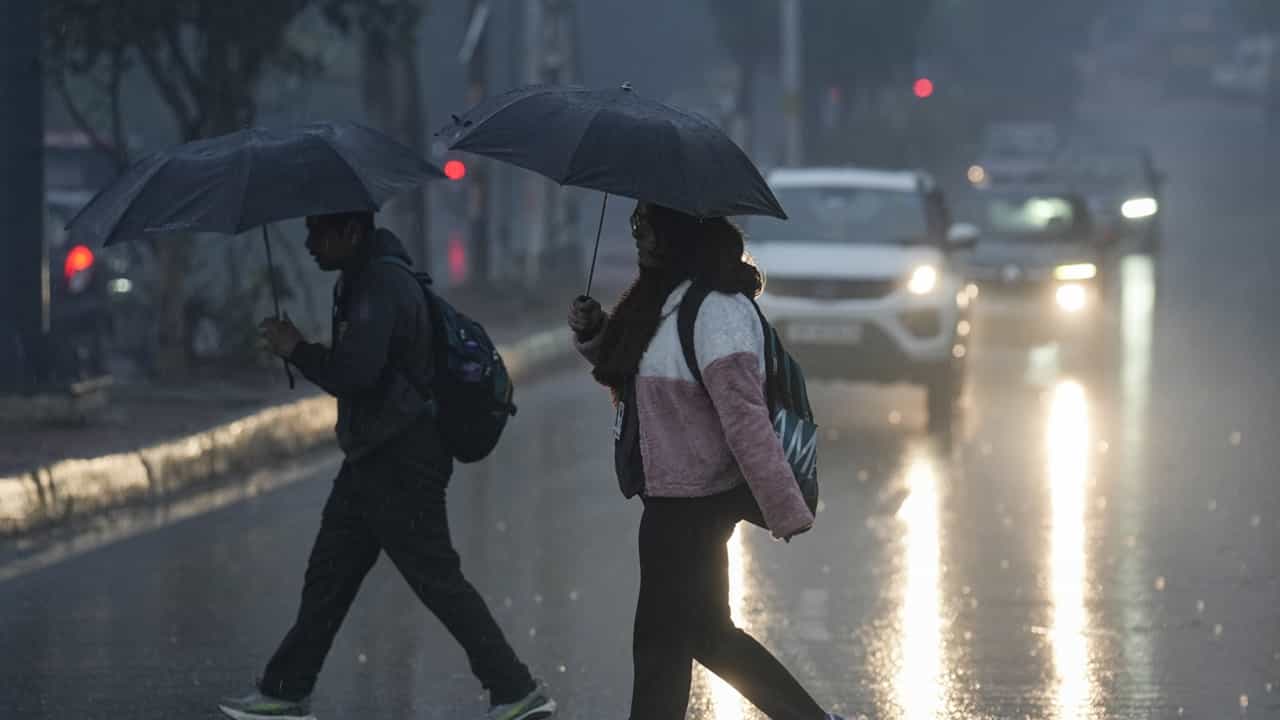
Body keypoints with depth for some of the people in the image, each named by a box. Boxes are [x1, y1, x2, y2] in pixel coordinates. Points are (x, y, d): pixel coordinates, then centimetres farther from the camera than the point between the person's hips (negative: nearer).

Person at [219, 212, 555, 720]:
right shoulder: (362, 279, 12)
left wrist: (297, 350, -15)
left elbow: (353, 373, -28)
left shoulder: (380, 288, -21)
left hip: (400, 463, -11)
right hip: (373, 459, 11)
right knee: (328, 577, 14)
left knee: (437, 579, -7)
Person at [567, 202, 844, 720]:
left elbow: (746, 419, -24)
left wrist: (785, 510, -27)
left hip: (691, 505, -10)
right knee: (707, 633, 18)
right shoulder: (661, 297, 9)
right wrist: (592, 335, 4)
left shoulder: (717, 312, -21)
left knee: (661, 643, 0)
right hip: (671, 497, 10)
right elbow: (627, 374, 24)